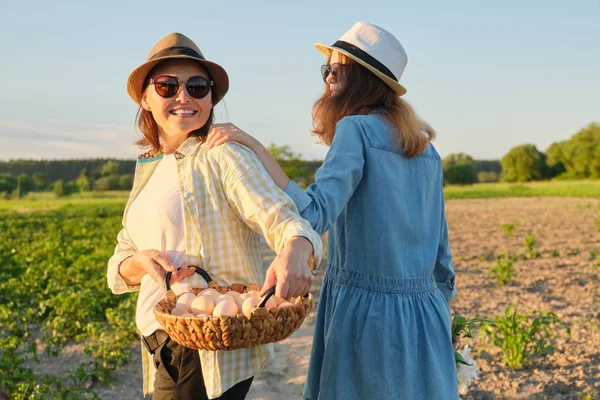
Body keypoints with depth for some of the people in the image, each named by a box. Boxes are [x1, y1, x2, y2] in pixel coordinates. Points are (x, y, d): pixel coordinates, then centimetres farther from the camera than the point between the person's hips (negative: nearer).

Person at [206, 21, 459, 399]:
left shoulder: (357, 129, -10)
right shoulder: (426, 149, 11)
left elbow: (314, 215, -22)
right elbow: (441, 254, 14)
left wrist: (256, 148, -19)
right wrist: (440, 316, 23)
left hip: (368, 312, -7)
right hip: (425, 315, 7)